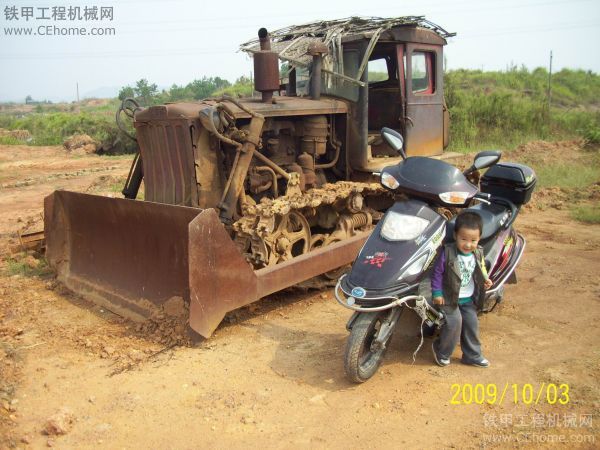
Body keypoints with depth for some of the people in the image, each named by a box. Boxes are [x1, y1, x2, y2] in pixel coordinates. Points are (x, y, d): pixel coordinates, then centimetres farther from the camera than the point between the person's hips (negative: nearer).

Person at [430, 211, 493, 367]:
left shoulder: (478, 253, -3)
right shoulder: (447, 253, -20)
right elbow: (437, 272, -12)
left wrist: (486, 280, -2)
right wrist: (436, 293, -14)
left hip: (469, 299, 6)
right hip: (449, 297, -6)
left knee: (472, 325, 9)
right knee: (454, 323, -15)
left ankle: (472, 356, 28)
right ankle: (441, 351, 8)